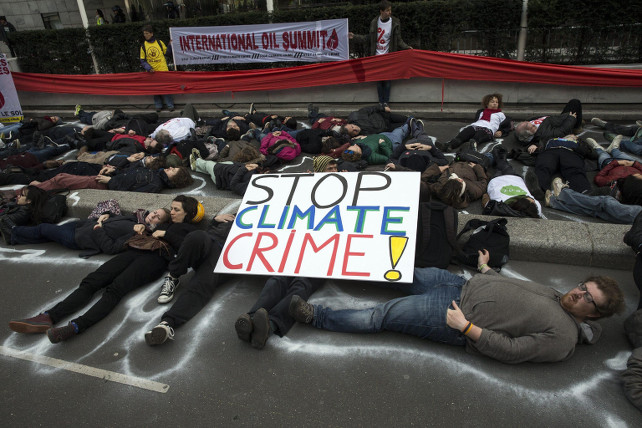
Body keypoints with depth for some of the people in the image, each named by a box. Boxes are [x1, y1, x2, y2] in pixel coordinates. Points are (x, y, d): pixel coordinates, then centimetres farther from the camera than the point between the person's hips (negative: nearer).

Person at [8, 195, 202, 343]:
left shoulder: (189, 229, 18)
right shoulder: (163, 222, 35)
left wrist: (166, 234, -1)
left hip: (155, 257, -6)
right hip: (136, 250, 7)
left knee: (115, 289, -31)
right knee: (91, 281, -15)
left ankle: (75, 327, -48)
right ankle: (47, 317, -27)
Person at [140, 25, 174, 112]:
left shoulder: (159, 43, 5)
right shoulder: (143, 46, 5)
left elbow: (167, 53, 9)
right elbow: (142, 61, 4)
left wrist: (171, 45, -5)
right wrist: (148, 68, -12)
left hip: (163, 70, -1)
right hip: (152, 72, 1)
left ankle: (170, 105, 7)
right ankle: (158, 106, 17)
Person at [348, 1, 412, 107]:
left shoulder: (395, 22, -6)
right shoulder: (374, 22, 0)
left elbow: (398, 40, -3)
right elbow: (369, 38, 10)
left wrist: (406, 47, -19)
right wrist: (355, 36, 10)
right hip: (377, 56, 2)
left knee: (387, 79, 2)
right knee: (379, 79, 6)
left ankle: (386, 102, 12)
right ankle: (381, 102, 16)